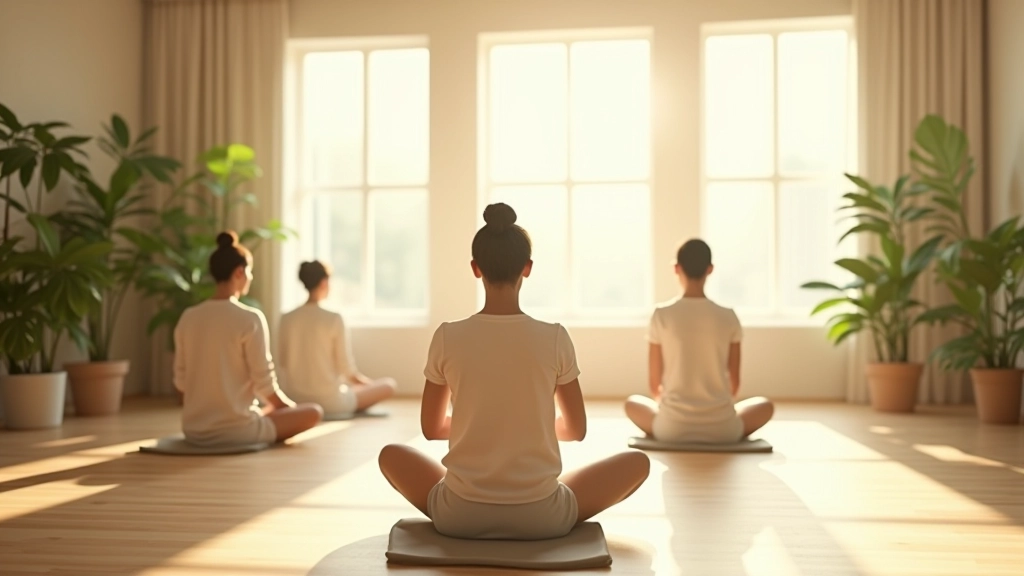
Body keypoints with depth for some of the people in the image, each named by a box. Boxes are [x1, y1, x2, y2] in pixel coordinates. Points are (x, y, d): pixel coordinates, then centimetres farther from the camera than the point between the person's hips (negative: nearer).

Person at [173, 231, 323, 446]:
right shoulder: (250, 319, -15)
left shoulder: (188, 318, 2)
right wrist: (290, 407, 10)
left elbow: (181, 382, 8)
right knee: (313, 411, 12)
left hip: (193, 430, 8)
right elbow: (264, 384, -11)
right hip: (235, 430, -8)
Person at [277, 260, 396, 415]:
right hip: (329, 401, -7)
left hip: (295, 399, 7)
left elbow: (282, 362, 5)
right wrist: (367, 382, 9)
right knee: (388, 385, 12)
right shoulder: (334, 319, -16)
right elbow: (346, 368, -12)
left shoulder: (287, 319, -2)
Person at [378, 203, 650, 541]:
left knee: (391, 454, 30)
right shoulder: (555, 338, -8)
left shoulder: (447, 337, -7)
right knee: (638, 462, 21)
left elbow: (431, 429, 6)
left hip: (459, 514, 1)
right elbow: (576, 430, 5)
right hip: (541, 516, -1)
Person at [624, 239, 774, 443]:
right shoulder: (728, 318, -2)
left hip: (672, 428, 0)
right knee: (765, 405, 30)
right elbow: (734, 383, 6)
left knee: (632, 403, 31)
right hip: (721, 428, 0)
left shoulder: (661, 315, -5)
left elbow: (654, 383, 2)